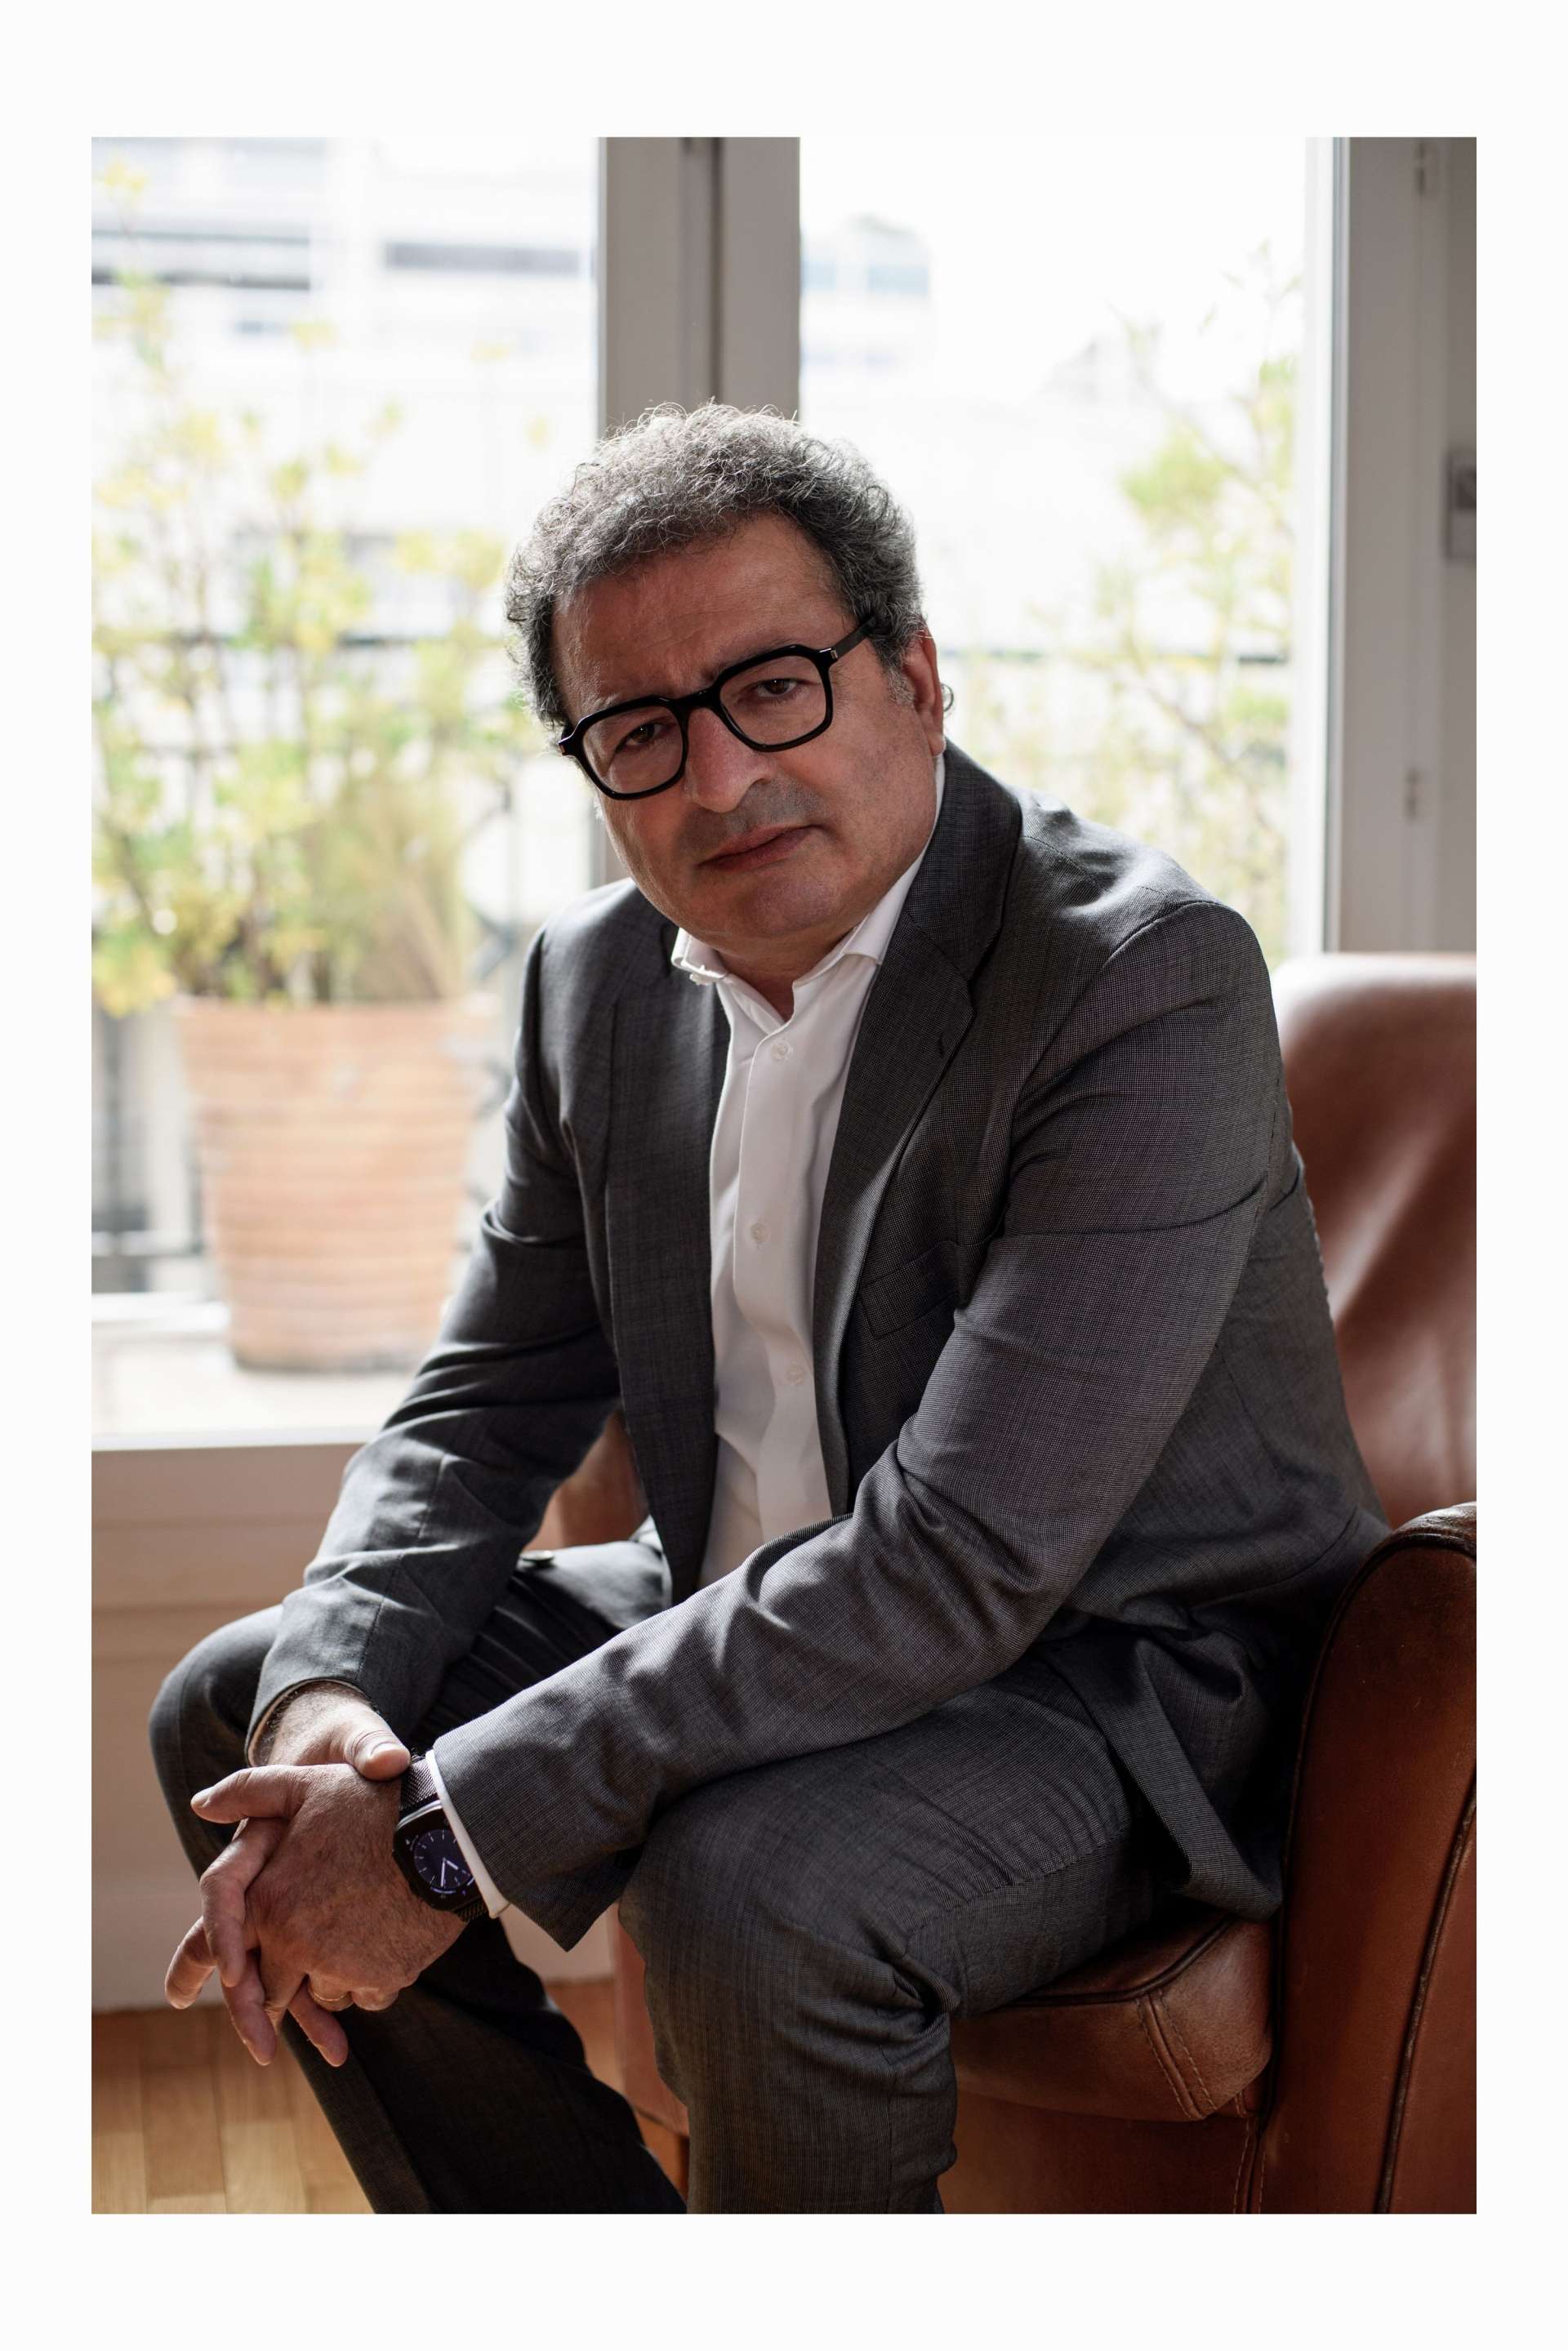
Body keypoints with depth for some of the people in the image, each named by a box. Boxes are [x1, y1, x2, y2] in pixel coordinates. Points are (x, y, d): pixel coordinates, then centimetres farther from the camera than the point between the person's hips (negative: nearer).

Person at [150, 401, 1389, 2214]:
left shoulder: (1148, 977, -24)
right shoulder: (600, 979, 1)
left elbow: (960, 1561, -30)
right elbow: (485, 1408, 7)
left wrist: (454, 1824, -30)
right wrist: (331, 1699, -15)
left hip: (1110, 1675, -7)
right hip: (749, 1615, 8)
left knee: (751, 1887, -35)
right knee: (231, 1710, 5)